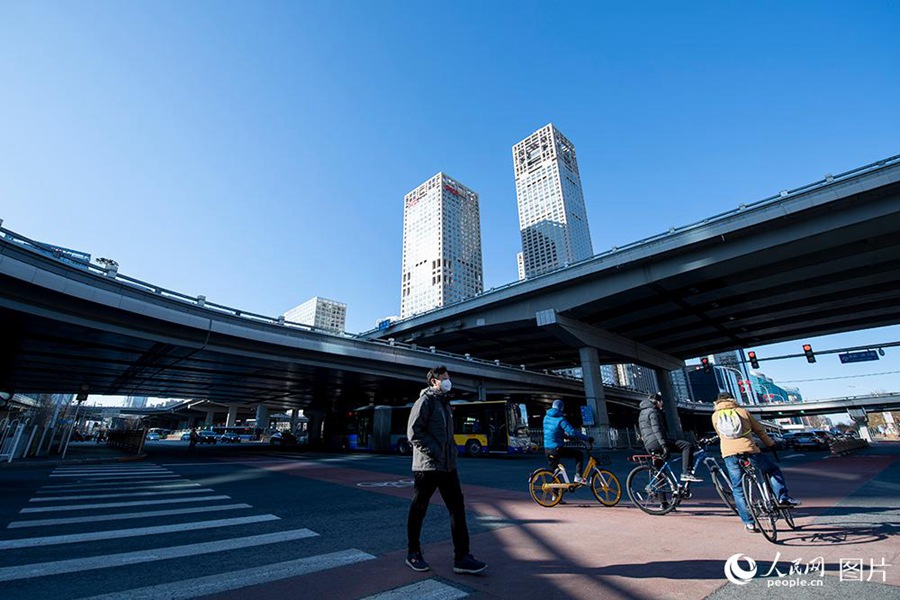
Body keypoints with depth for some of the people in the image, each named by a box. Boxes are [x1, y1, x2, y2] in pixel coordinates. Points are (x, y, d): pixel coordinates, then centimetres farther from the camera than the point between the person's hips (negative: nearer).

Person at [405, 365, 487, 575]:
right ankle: (413, 554, 26)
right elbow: (413, 433, -18)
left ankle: (461, 558, 13)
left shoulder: (444, 402, 16)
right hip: (427, 466, -8)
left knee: (457, 508, 5)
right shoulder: (425, 401, -11)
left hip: (448, 466, 8)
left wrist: (452, 453, 9)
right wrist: (434, 452, -19)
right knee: (418, 510, 9)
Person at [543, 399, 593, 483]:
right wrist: (587, 438, -13)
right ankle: (578, 477, 3)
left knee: (555, 471, 21)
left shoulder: (546, 417, 10)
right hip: (557, 449, -7)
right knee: (579, 454, 9)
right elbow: (573, 432, -20)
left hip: (547, 450, 7)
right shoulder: (560, 419, -12)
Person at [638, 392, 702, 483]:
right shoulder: (653, 411, -6)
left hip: (648, 446, 10)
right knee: (687, 446, -13)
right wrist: (664, 445, -24)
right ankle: (686, 473, -18)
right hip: (656, 442, -10)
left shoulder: (643, 412, 24)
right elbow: (656, 429, -18)